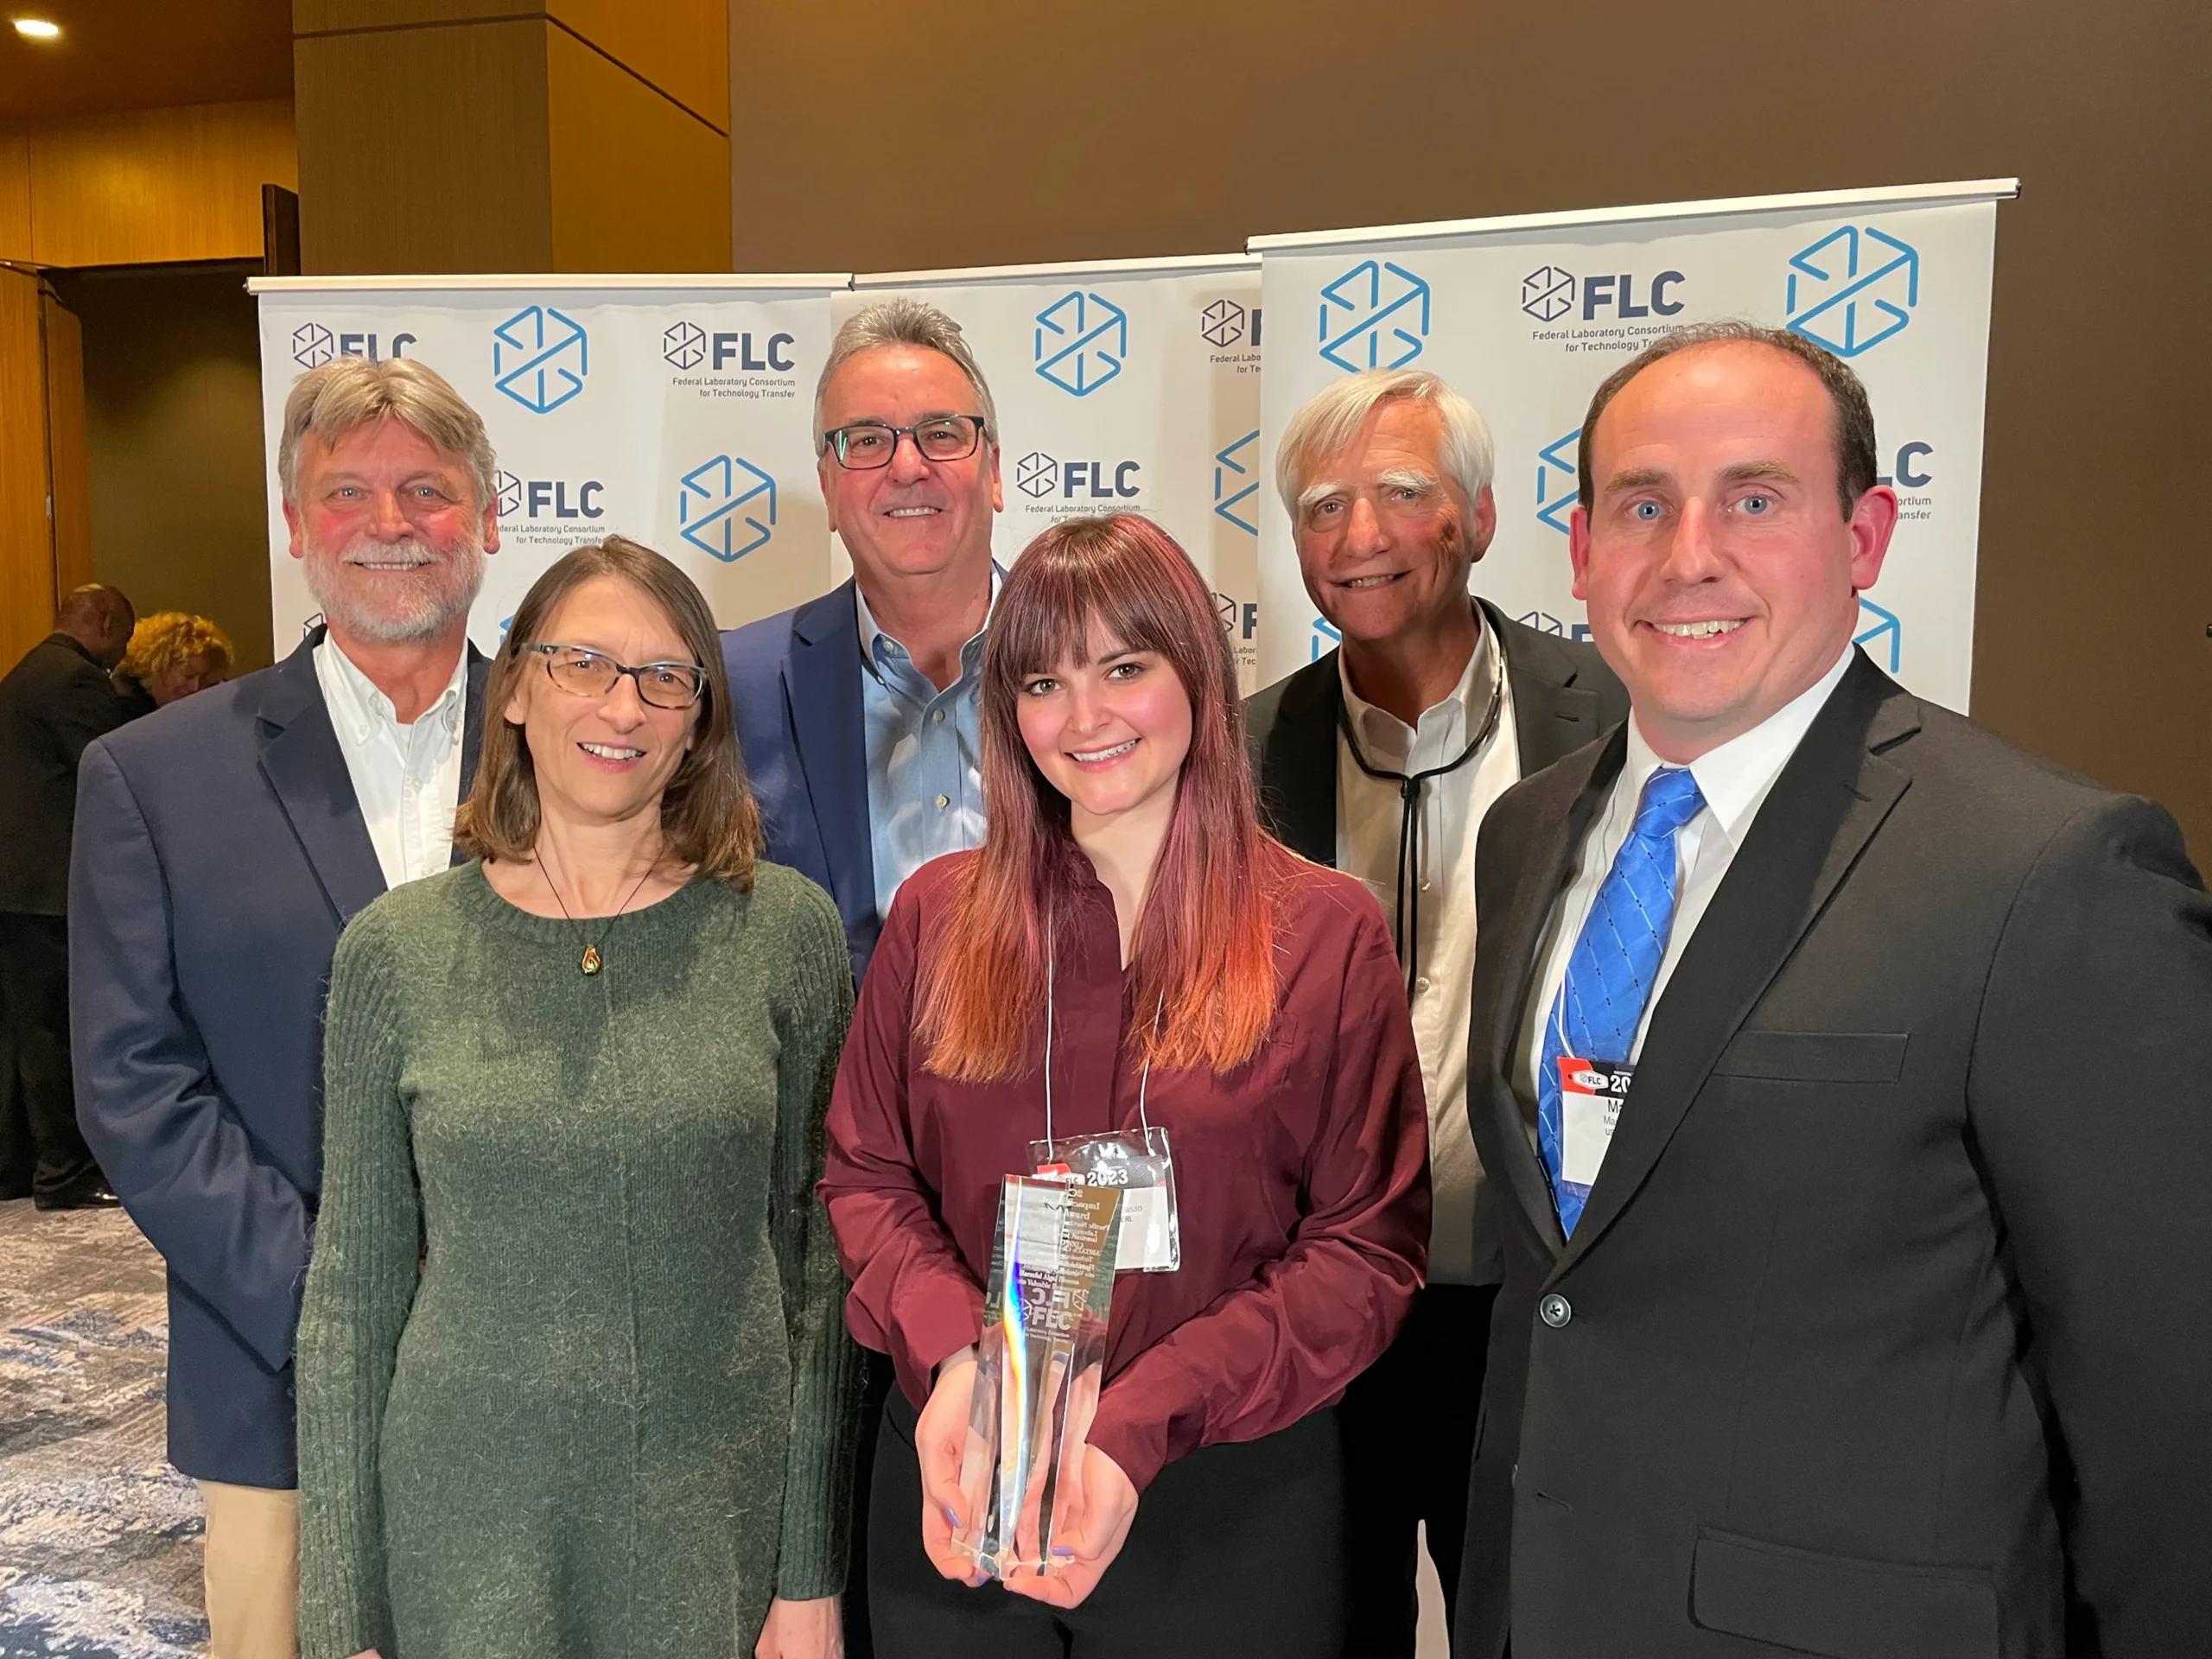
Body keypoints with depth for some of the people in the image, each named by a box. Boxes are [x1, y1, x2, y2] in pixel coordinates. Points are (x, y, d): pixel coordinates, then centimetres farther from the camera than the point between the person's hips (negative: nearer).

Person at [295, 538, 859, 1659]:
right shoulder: (396, 949, -4)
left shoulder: (785, 929, -6)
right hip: (470, 1523, 1)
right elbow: (353, 1292, 1)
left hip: (725, 1522, 0)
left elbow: (817, 1255, -2)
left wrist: (813, 1569, -2)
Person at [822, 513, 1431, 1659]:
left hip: (1225, 1509, -1)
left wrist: (1141, 1426, -18)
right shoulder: (937, 915, 1)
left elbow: (1370, 1243, -8)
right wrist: (950, 1352, -14)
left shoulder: (1328, 933, -6)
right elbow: (863, 1173, 4)